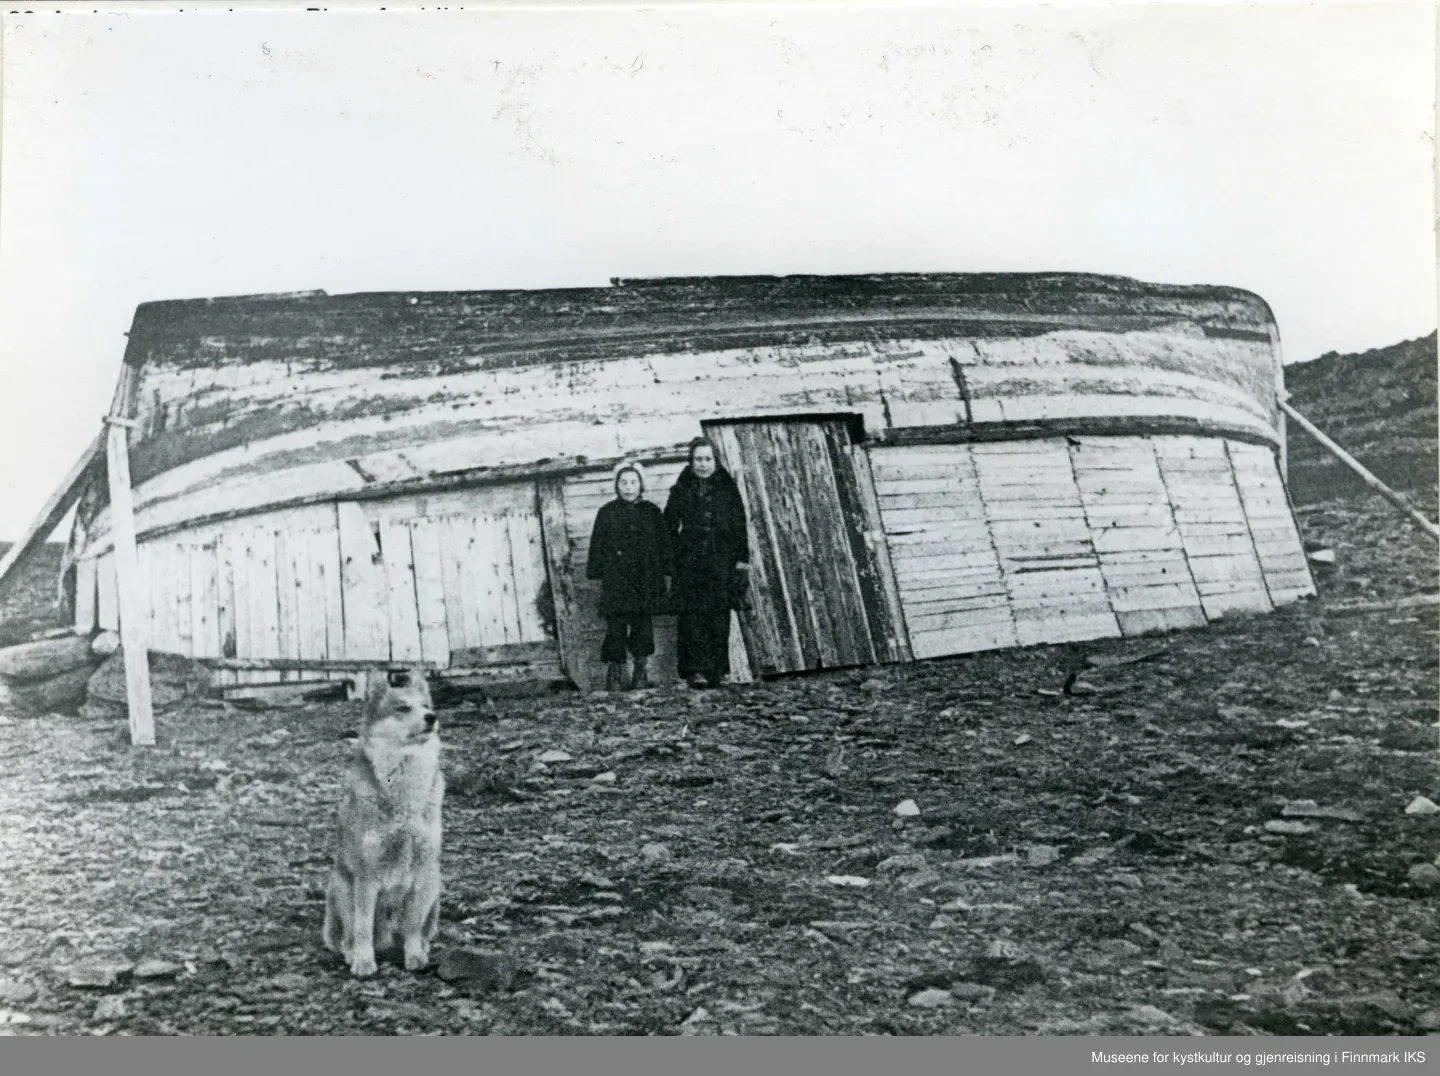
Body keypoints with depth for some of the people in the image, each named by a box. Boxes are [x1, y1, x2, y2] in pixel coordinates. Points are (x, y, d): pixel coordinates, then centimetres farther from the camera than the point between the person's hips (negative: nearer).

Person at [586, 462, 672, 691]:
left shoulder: (652, 512, 9)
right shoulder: (607, 512, 5)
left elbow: (664, 544, 11)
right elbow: (597, 546, 6)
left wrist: (665, 570, 4)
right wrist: (596, 571, 0)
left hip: (646, 581, 2)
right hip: (615, 582, -1)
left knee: (643, 625, 2)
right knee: (616, 626, -7)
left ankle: (641, 670, 15)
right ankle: (615, 672, -2)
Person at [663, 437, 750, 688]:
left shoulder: (727, 488, 9)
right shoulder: (681, 490, 7)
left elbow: (739, 525, 7)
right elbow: (669, 526, 6)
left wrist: (742, 558, 2)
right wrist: (670, 557, -2)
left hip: (721, 561, 1)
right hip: (689, 563, -1)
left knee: (719, 616, -1)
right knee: (692, 615, -8)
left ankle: (717, 671, 5)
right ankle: (695, 670, -9)